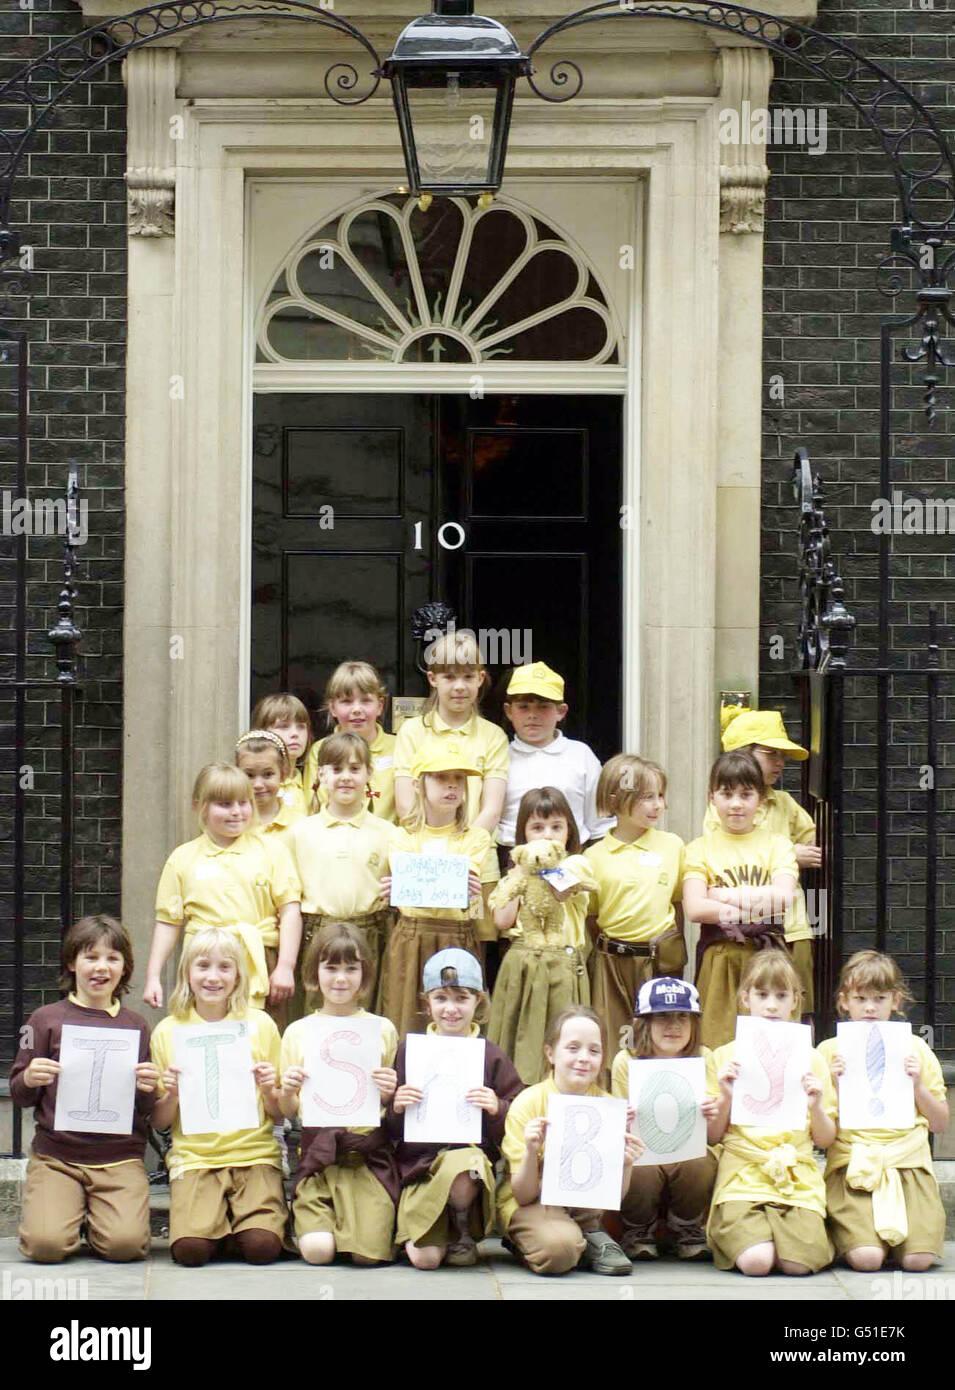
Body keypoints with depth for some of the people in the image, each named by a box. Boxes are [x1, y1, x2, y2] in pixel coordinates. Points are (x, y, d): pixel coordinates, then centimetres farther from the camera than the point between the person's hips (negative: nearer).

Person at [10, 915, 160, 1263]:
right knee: (46, 1244, -22)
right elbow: (18, 1096, 8)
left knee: (125, 1244, -22)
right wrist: (29, 1080, -14)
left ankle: (99, 1219, 13)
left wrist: (148, 1090, -8)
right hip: (55, 1154, -1)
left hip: (120, 1158, 1)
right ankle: (69, 1210, 13)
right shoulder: (46, 1019, 5)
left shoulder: (136, 1026, 11)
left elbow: (147, 1112, 14)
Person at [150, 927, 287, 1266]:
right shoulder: (168, 1031, 7)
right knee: (191, 1247, -25)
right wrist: (172, 1095, -10)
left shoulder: (260, 1025, 7)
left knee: (262, 1246, -24)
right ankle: (217, 1216, 6)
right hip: (193, 1158, 0)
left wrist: (268, 1091, -9)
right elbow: (158, 1122, 10)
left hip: (255, 1153, 0)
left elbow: (281, 1114, 11)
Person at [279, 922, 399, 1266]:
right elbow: (288, 1112, 12)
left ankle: (374, 1218, 14)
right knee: (317, 1251, -19)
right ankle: (309, 1218, 14)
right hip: (318, 1150, 1)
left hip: (368, 1150, -1)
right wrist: (286, 1092, -10)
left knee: (368, 1253, -19)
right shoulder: (298, 1032, 8)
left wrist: (390, 1094, -11)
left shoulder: (382, 1030, 6)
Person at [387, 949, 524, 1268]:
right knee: (425, 1258, -21)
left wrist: (497, 1109, -13)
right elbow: (390, 1130, 10)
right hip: (418, 1162, 1)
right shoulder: (409, 1051, 8)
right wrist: (396, 1108, -11)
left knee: (462, 1168, -40)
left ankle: (463, 1231, -7)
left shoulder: (492, 1057, 6)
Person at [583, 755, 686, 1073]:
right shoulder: (595, 856, 1)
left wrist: (673, 948, 11)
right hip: (613, 962, -1)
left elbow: (681, 900, 13)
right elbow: (587, 914, 8)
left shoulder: (672, 845, 4)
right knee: (614, 1045, 1)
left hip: (661, 960, 1)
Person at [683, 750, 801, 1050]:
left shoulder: (776, 844, 10)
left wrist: (723, 895, -7)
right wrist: (757, 906, -10)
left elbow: (784, 898, -6)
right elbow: (694, 909, -6)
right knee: (718, 1040, -5)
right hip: (719, 957, 0)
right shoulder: (700, 848, 8)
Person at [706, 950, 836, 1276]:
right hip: (742, 1174, -1)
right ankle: (731, 1235, 7)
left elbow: (825, 1140, 12)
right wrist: (725, 1097, -8)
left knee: (799, 1263, -23)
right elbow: (712, 1137, 8)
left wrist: (816, 1107, -7)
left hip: (797, 1178, 1)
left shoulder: (810, 1059, 12)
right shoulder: (726, 1056, 8)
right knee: (756, 1262, -26)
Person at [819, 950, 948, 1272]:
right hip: (851, 1161, -1)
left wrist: (917, 1085, -2)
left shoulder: (915, 1049, 13)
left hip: (908, 1160, 1)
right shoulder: (830, 1051, 10)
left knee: (918, 1258, -21)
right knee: (866, 1258, -24)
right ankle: (846, 1230, 9)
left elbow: (939, 1124, 14)